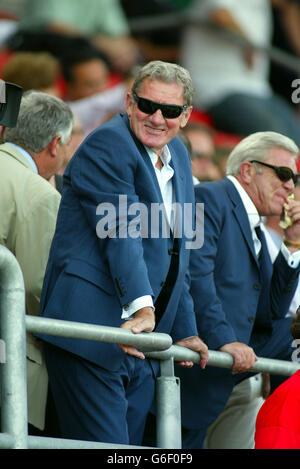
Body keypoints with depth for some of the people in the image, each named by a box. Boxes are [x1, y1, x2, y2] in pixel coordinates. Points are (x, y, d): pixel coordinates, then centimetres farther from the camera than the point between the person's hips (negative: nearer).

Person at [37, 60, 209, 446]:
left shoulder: (179, 157, 20)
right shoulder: (108, 144, -7)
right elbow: (121, 233, -20)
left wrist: (185, 333, 24)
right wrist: (141, 308, -30)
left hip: (141, 346, 9)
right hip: (91, 334, -9)